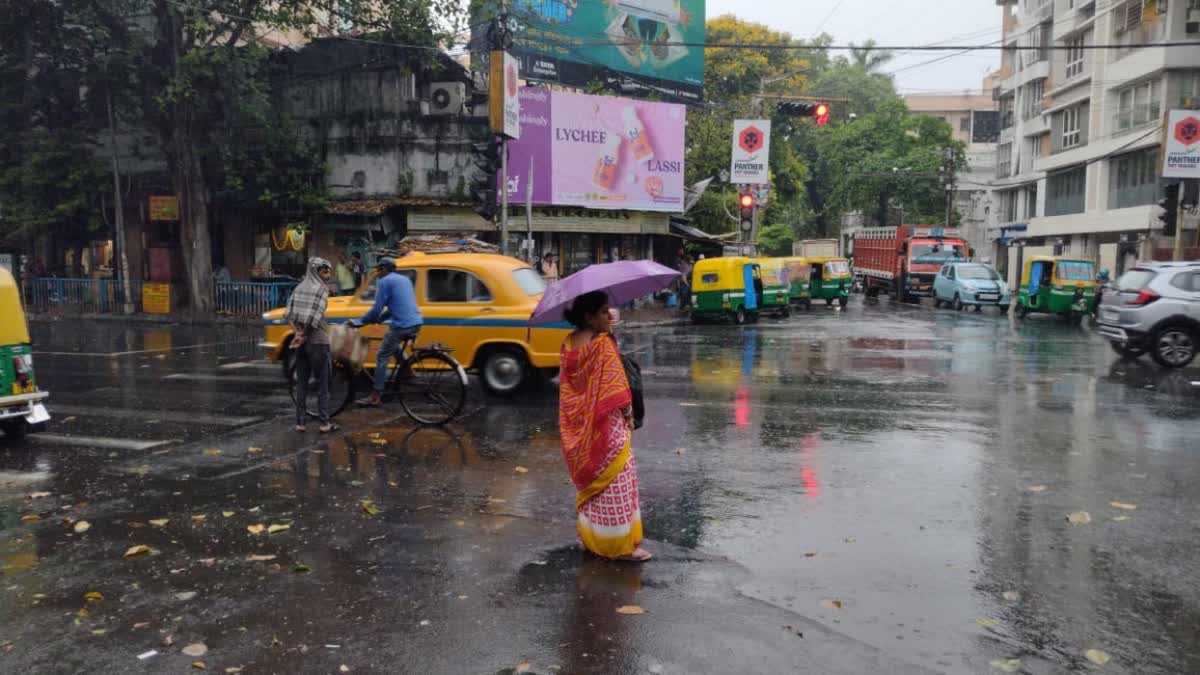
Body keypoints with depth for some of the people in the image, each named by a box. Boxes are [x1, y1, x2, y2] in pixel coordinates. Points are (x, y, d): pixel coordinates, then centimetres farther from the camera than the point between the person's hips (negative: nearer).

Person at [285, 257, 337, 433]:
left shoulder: (299, 288, 11)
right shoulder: (322, 289, -9)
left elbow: (288, 314, 2)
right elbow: (315, 316, -18)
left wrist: (297, 333, -5)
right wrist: (303, 335, -8)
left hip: (302, 341, 6)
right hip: (318, 341, -6)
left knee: (301, 383, 11)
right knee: (322, 384, 2)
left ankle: (300, 422, 13)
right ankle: (325, 423, 4)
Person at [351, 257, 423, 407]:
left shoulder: (386, 281, -4)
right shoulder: (404, 279, 21)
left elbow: (376, 309, -7)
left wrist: (357, 322, 3)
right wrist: (379, 318, 30)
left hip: (402, 325, -8)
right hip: (416, 323, 8)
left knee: (382, 357, 0)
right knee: (394, 347, 32)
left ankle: (375, 397, 0)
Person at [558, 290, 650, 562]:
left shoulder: (568, 344, 2)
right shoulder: (604, 344, -19)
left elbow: (568, 386, 10)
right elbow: (616, 387, -19)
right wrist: (629, 413, -8)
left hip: (580, 427, 8)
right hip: (607, 426, -7)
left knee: (589, 479, 20)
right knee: (616, 481, 2)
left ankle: (590, 537, 29)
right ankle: (621, 545, 9)